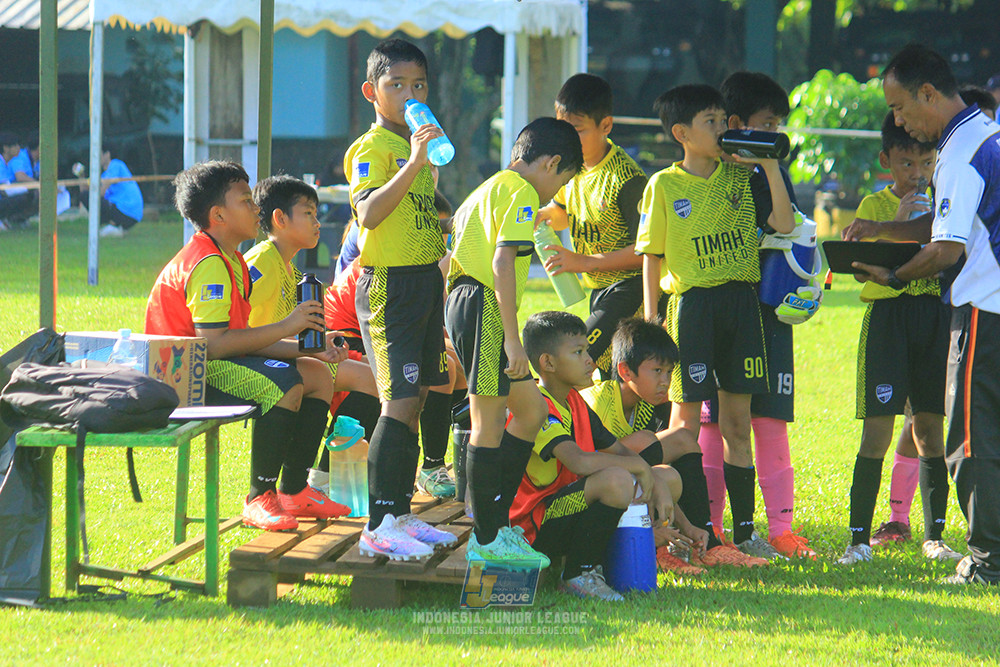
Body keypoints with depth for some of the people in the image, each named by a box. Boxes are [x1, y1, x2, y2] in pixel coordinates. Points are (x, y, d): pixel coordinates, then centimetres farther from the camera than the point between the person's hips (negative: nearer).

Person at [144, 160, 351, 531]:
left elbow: (243, 339, 11)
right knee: (284, 383, -31)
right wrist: (285, 327, -22)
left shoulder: (230, 261, 17)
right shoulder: (208, 264, -17)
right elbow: (213, 343, -26)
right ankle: (259, 499, -22)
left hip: (208, 365, 11)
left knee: (318, 375, 8)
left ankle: (293, 491, 9)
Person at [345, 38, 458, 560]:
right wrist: (414, 162, -33)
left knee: (414, 402, 10)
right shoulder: (372, 148, -11)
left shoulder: (421, 146, 18)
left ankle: (399, 514, 16)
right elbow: (369, 213, -28)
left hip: (427, 280, 9)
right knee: (399, 403, -12)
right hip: (389, 283, -9)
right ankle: (379, 527, -12)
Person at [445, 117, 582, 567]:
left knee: (531, 408, 14)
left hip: (463, 303, 10)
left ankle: (494, 520, 13)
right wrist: (512, 339, -22)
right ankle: (487, 540, -3)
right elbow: (503, 263, -20)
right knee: (490, 423, -6)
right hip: (485, 308, -10)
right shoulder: (522, 194, -8)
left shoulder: (489, 188, 23)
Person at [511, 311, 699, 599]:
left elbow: (621, 451, 16)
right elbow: (579, 461, -33)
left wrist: (658, 484, -2)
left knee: (669, 477, 8)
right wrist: (640, 465, -21)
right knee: (617, 480, -36)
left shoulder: (575, 403, 13)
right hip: (534, 530, -10)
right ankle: (577, 574, -17)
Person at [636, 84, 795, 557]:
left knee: (737, 422, 7)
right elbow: (651, 257, 3)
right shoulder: (664, 186, -1)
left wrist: (770, 168, -9)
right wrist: (650, 319, -3)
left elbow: (784, 224, -3)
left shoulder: (743, 177, 7)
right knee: (686, 420, -2)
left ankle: (744, 528, 12)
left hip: (740, 303, 3)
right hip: (691, 302, -3)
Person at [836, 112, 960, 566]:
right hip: (887, 317, -3)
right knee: (878, 429, -8)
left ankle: (933, 536, 12)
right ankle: (859, 537, -5)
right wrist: (896, 225, -19)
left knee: (929, 427, 5)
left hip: (936, 316, 3)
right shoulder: (875, 205, 3)